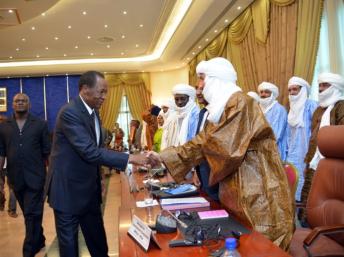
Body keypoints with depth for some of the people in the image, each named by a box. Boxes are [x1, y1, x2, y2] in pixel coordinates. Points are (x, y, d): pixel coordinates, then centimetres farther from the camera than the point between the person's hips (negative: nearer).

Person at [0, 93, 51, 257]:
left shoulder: (40, 124, 0)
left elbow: (47, 152, 0)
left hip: (35, 177, -3)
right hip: (16, 179, 3)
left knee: (32, 214, -1)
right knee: (30, 214, 17)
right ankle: (39, 241, 36)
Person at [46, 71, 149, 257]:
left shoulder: (93, 112, 7)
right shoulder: (70, 112, -23)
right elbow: (90, 151, -31)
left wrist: (124, 164, 8)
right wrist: (129, 158, -30)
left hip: (89, 188, 8)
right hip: (68, 189, -8)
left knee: (97, 238, 18)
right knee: (69, 241, 9)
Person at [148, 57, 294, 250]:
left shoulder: (240, 103, -17)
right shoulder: (222, 107, 13)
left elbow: (227, 148, -25)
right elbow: (204, 142, 12)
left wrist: (202, 141, -3)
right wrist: (163, 157, 7)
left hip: (257, 193, -9)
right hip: (237, 190, 9)